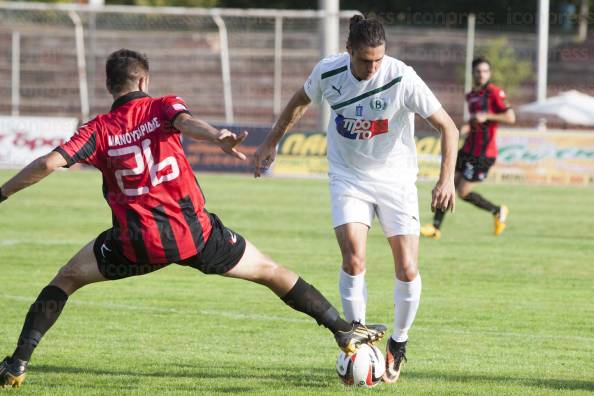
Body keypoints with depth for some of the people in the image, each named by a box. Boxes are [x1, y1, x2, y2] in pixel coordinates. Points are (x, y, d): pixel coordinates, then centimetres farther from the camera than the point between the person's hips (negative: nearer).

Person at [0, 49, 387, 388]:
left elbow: (48, 163, -8)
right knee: (272, 272, 17)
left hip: (137, 242, 0)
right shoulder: (162, 107, 3)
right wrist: (217, 137, -42)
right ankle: (344, 330, 20)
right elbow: (185, 121, -21)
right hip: (193, 232, 0)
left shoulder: (99, 130, 4)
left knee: (66, 279, 18)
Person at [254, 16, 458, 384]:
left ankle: (399, 344, 18)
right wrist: (271, 142, 16)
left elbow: (447, 126, -15)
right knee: (354, 259, -18)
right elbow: (300, 101, 11)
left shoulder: (402, 78, -21)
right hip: (349, 178, 1)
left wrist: (447, 179, -25)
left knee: (408, 270, -6)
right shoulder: (328, 72, -12)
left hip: (396, 178, -1)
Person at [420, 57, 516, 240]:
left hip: (483, 154, -8)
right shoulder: (471, 96, 15)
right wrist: (467, 126, 8)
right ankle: (436, 228, 4)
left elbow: (510, 117, -15)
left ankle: (498, 211, 14)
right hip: (469, 149, 8)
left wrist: (486, 116, -23)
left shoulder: (495, 92, -9)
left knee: (463, 192, -7)